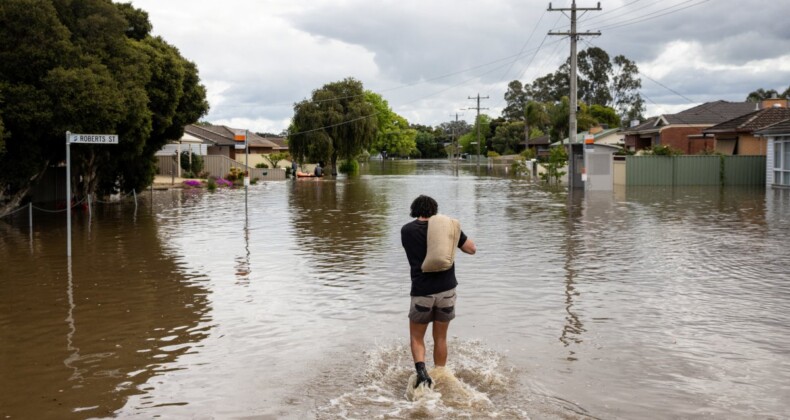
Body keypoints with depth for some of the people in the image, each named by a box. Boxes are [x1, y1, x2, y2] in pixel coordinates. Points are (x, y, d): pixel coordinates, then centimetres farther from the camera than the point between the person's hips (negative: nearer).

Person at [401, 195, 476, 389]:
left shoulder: (406, 230, 1)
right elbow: (472, 249, 10)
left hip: (422, 291, -1)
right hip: (447, 289, 1)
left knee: (416, 337, 14)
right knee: (440, 338, 15)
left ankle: (421, 370, -9)